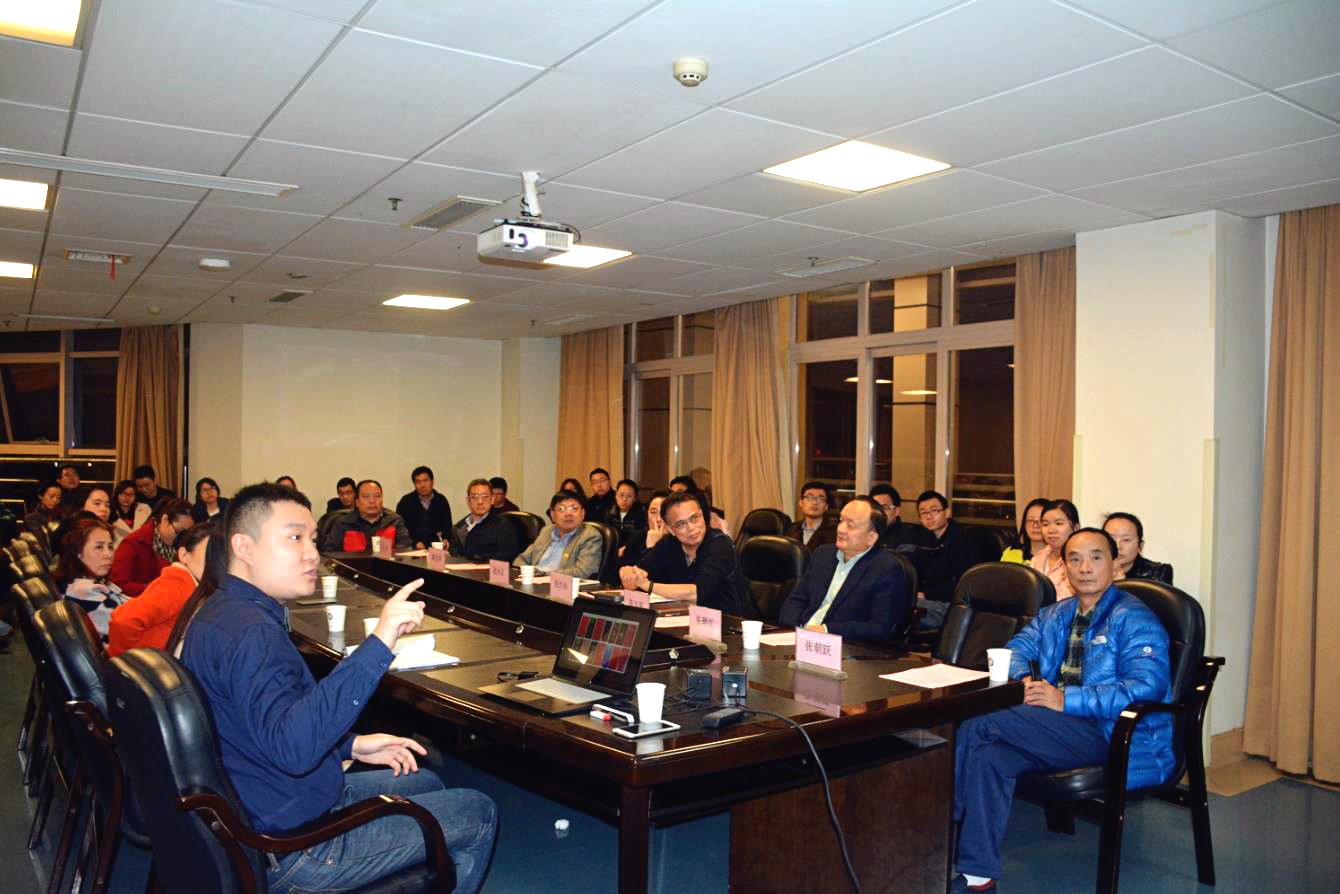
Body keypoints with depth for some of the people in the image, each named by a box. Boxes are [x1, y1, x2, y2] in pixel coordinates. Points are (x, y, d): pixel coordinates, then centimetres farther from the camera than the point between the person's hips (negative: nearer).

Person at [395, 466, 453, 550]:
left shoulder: (441, 501, 11)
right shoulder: (405, 501, 6)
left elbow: (447, 526, 11)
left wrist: (445, 539, -11)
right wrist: (415, 543, -16)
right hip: (411, 548, -2)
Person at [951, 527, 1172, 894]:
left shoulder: (1134, 619, -5)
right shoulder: (1054, 616, 20)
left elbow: (1146, 687, -18)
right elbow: (1015, 650, 21)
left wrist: (1066, 699, -21)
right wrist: (1024, 681, -5)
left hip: (1111, 734, -7)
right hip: (1058, 727, 7)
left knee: (978, 722, -23)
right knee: (988, 756, -26)